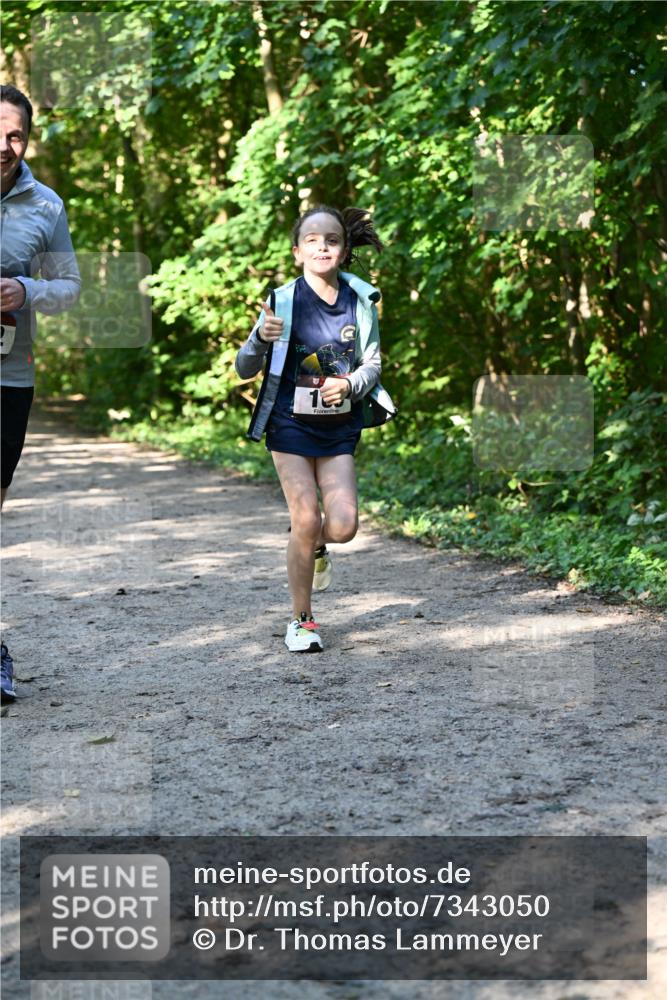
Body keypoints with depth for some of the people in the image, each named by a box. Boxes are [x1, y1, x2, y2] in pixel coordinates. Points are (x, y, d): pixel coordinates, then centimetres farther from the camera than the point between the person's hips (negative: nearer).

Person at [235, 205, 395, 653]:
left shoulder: (360, 300, -2)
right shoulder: (285, 301, -8)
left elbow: (372, 363, 7)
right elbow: (245, 369, -6)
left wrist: (349, 385, -15)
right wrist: (261, 338, -27)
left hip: (340, 427, 2)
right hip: (291, 425, -2)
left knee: (342, 526, -9)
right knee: (306, 520, -7)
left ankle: (314, 545, 30)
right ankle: (301, 621, 11)